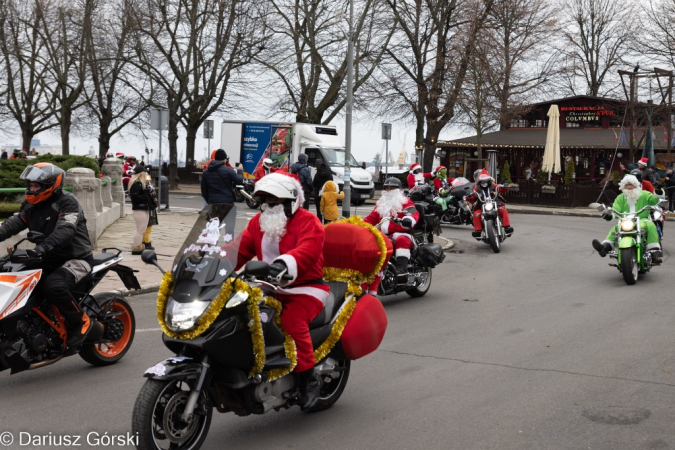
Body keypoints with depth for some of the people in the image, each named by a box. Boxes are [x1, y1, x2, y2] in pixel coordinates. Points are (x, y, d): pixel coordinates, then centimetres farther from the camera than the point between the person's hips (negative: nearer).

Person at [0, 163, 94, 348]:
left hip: (76, 259, -8)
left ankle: (80, 321, -13)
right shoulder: (31, 206, 10)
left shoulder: (67, 202, -16)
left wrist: (43, 248, -47)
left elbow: (65, 230, -32)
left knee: (53, 285, -34)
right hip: (48, 261, 8)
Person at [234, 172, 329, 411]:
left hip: (305, 288, -7)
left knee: (292, 322, -32)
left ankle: (309, 379, -17)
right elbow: (240, 249, 7)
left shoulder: (308, 222, -10)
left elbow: (307, 251, -30)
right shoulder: (258, 222, 12)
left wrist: (284, 263, -50)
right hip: (271, 289, 7)